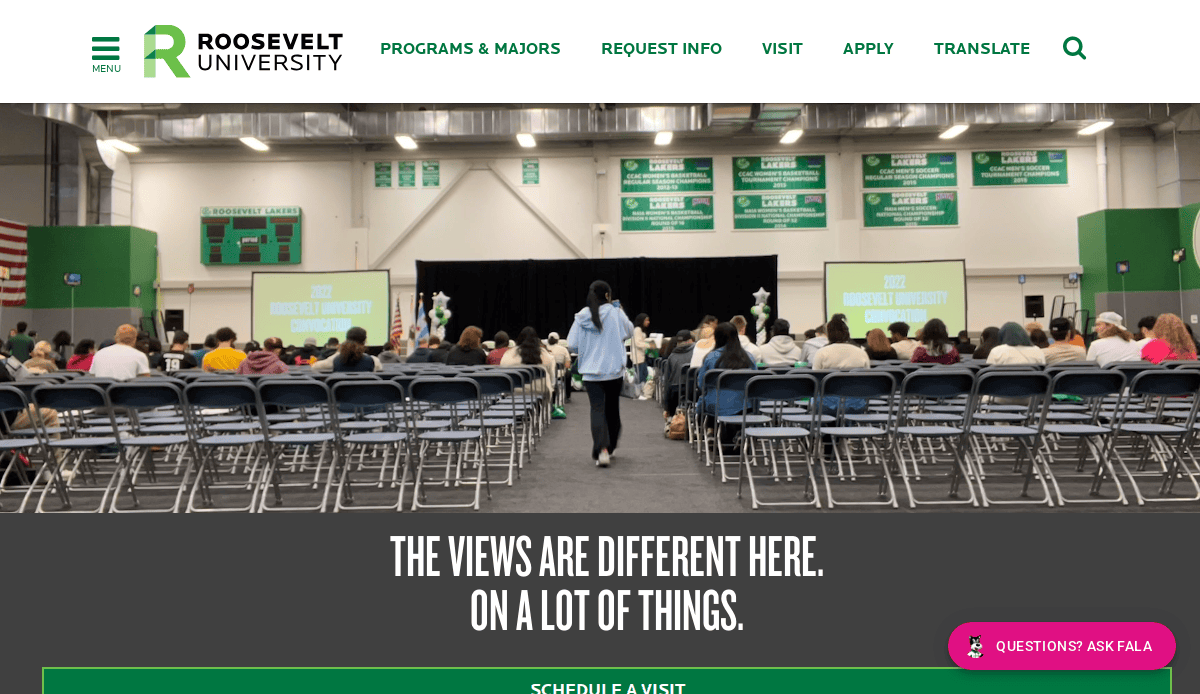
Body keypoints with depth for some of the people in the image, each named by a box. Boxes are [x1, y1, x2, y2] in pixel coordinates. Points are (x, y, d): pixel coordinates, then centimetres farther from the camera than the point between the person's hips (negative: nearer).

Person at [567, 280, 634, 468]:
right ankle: (610, 447, 30)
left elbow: (571, 344, -1)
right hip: (613, 370, 0)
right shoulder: (616, 313, -7)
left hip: (591, 372, 0)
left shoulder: (582, 316, -3)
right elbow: (629, 331, 10)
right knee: (612, 409, 16)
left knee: (597, 410, -2)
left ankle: (601, 450, -20)